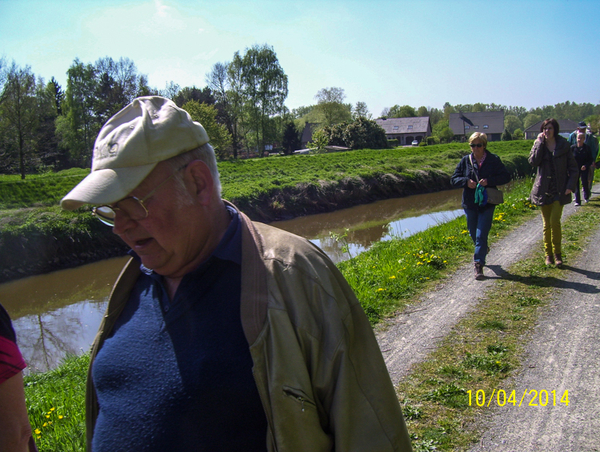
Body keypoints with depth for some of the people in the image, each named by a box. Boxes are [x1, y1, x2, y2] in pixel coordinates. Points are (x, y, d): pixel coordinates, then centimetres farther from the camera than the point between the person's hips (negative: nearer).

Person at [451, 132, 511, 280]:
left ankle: (479, 265, -4)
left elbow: (506, 177, -4)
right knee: (474, 234, 16)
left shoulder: (494, 160, -3)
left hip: (487, 205, -3)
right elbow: (454, 179, 5)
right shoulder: (465, 161, 3)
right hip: (470, 204, 3)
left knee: (481, 236, -9)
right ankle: (483, 251, 46)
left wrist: (489, 181, -19)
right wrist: (466, 181, -15)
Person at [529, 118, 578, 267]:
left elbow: (573, 168, 3)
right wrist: (539, 143, -15)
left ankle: (557, 253, 3)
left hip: (560, 190, -2)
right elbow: (533, 162, -15)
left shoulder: (564, 145, 1)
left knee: (554, 221, -12)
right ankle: (548, 254, 18)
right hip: (544, 190, 2)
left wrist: (570, 185, -8)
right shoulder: (538, 144, 4)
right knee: (547, 223, 8)